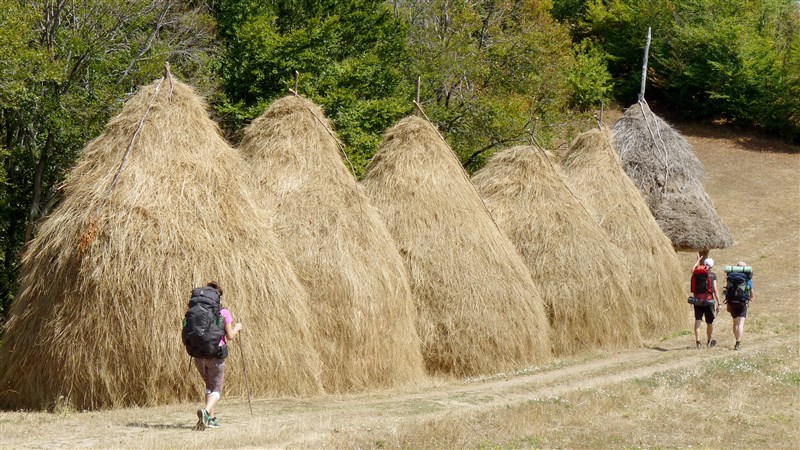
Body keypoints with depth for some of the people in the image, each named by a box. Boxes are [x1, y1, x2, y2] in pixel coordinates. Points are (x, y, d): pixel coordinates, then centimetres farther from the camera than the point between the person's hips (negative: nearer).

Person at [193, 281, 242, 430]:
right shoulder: (224, 313, -7)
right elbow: (229, 336, -6)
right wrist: (237, 328, 13)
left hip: (199, 355, 4)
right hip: (216, 355, -4)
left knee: (209, 385, 23)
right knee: (217, 389, 3)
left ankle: (211, 418, 19)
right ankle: (205, 412, -25)